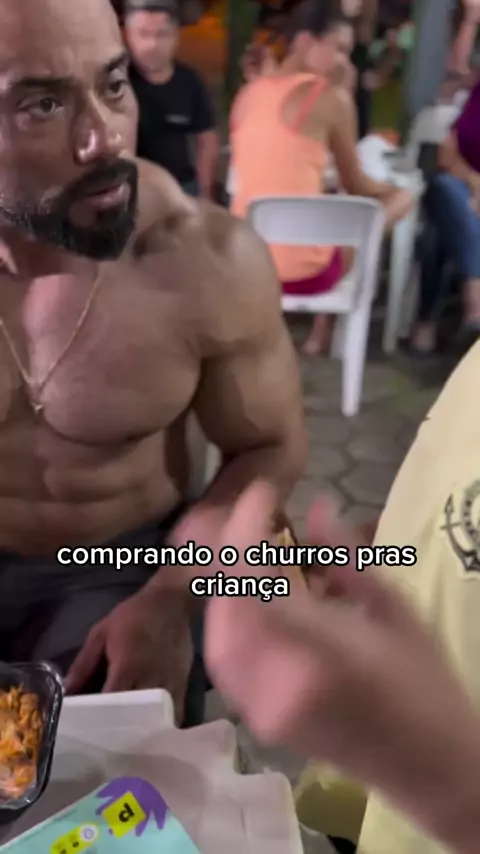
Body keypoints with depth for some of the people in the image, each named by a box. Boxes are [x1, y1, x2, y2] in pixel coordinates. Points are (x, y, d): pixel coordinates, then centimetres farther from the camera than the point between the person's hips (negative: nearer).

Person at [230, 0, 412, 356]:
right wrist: (391, 189, 26)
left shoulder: (248, 94, 10)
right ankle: (324, 330, 30)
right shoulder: (331, 97, -7)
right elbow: (356, 186, 6)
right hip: (303, 269, -6)